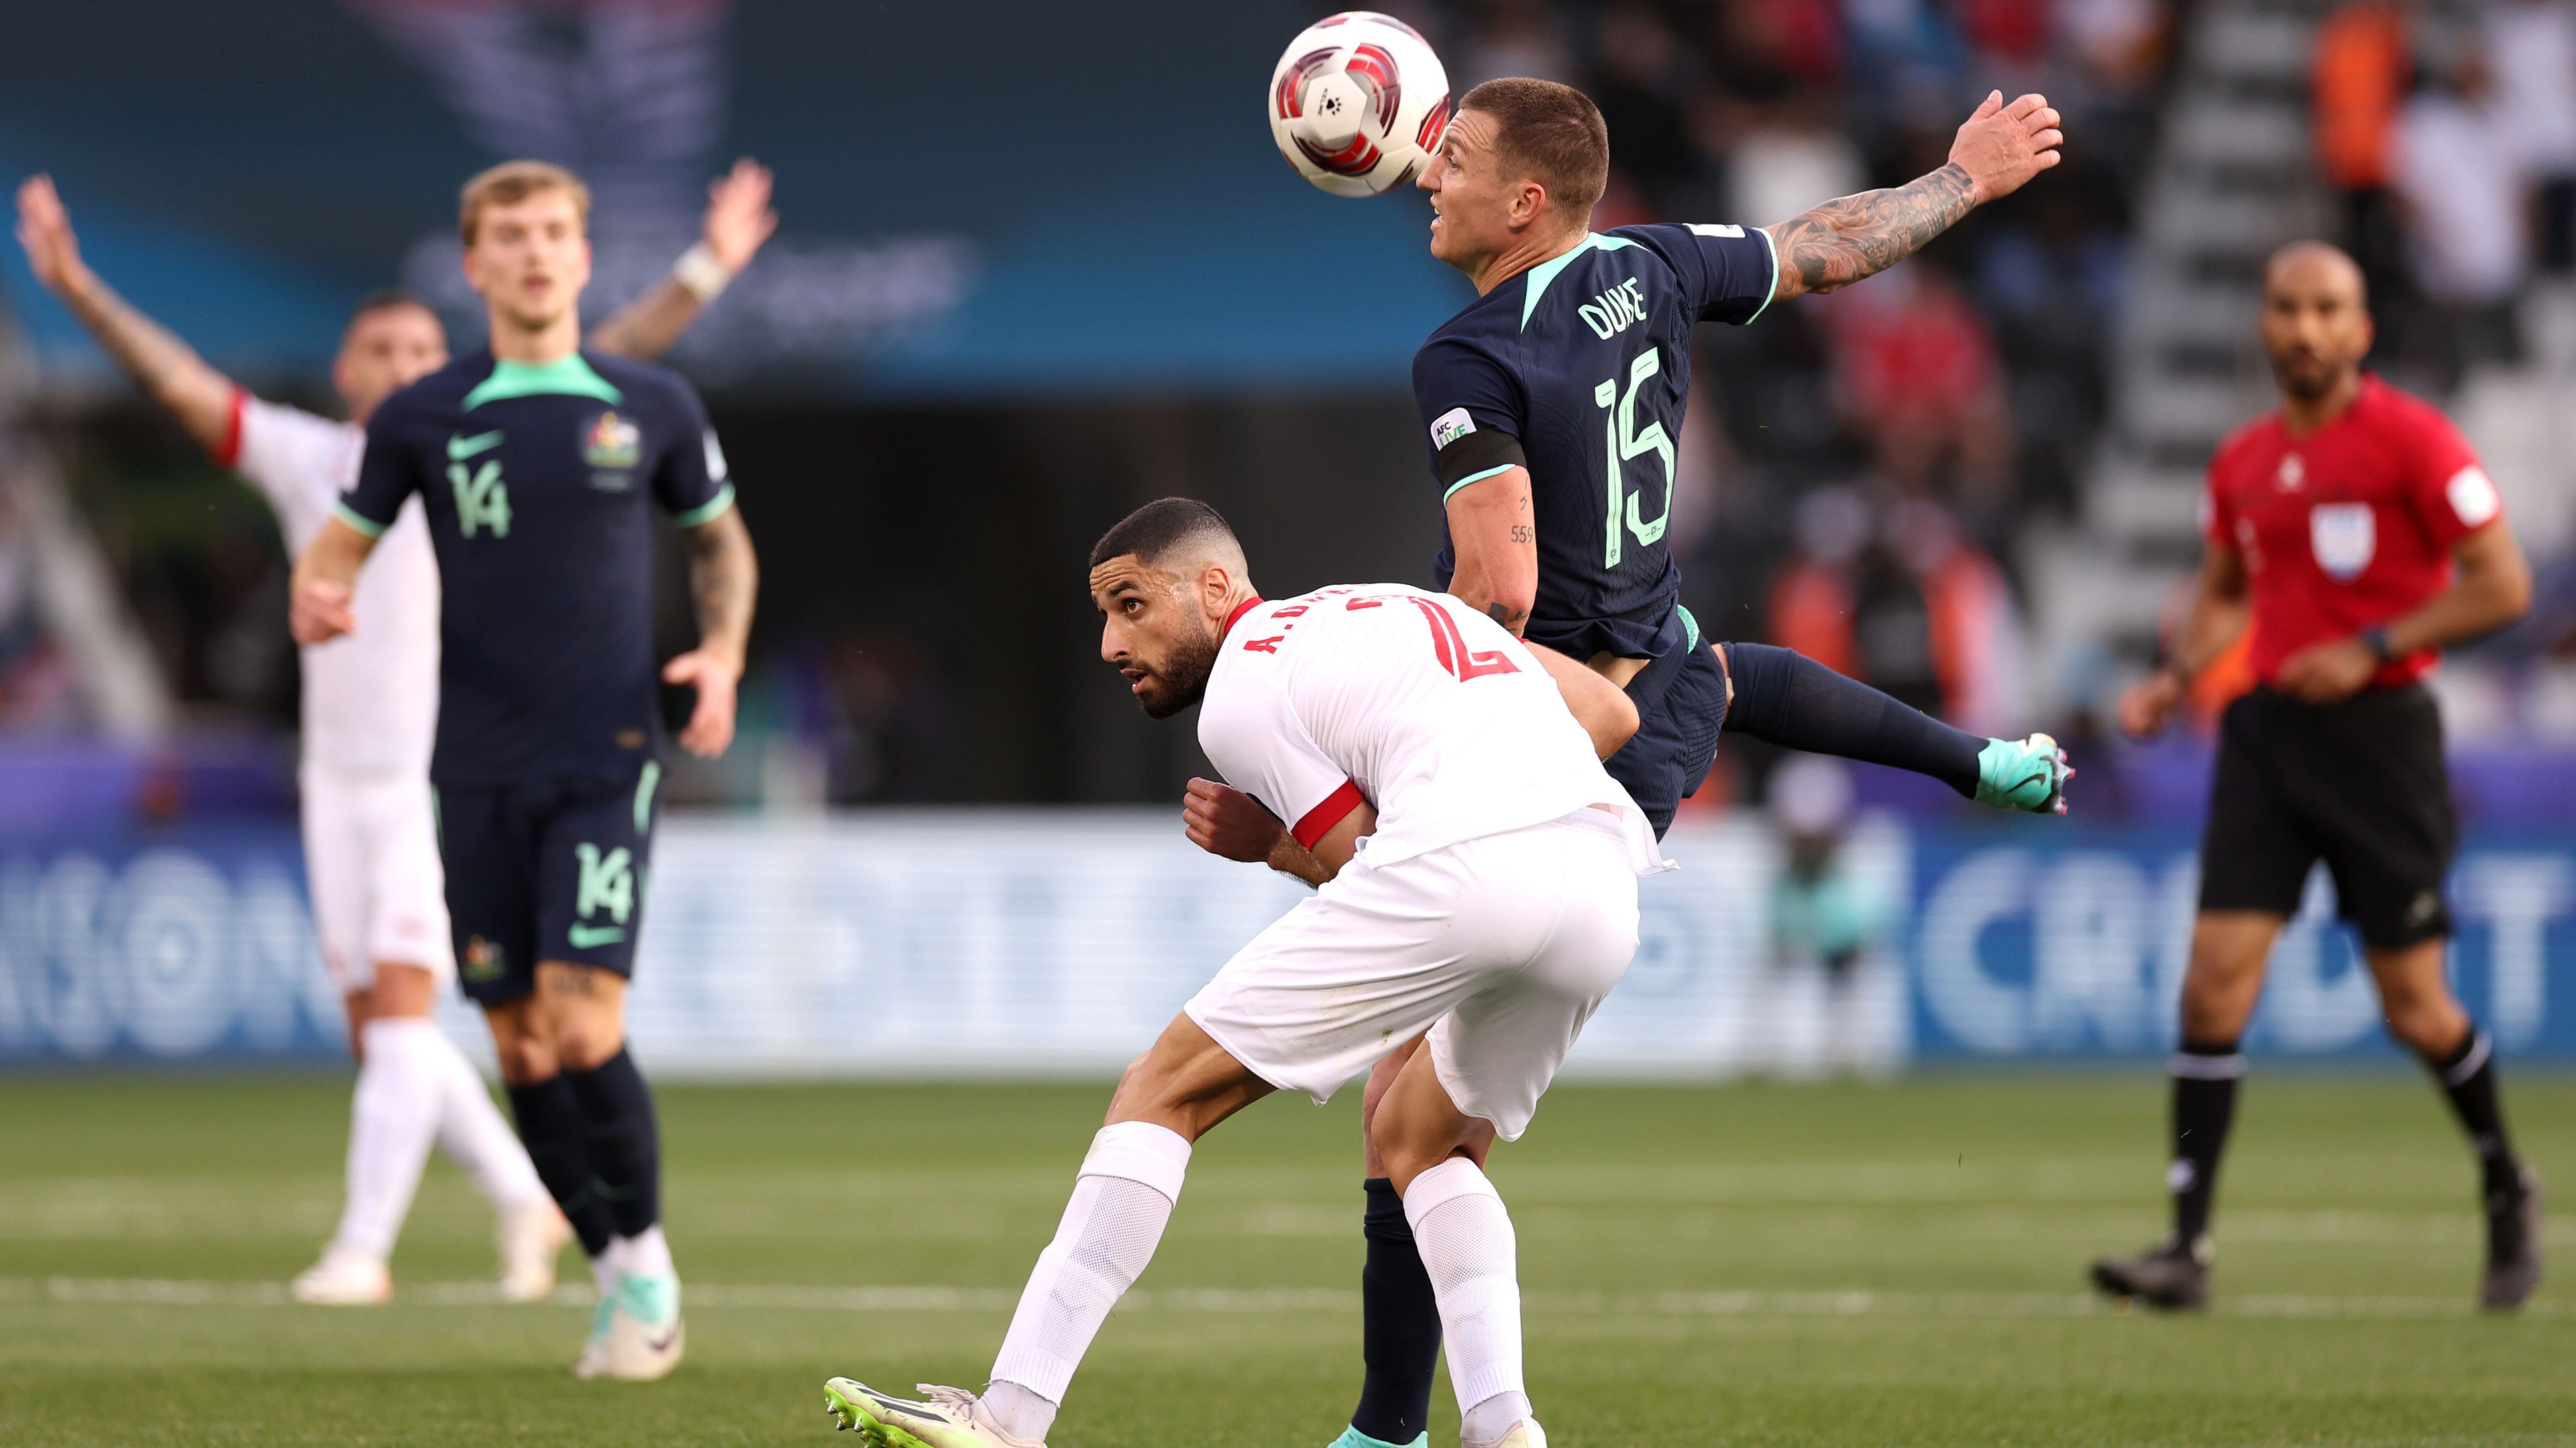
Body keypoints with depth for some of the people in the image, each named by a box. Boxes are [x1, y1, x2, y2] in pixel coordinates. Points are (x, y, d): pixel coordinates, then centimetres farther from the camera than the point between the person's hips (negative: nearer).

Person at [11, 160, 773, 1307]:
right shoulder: (305, 460, 7)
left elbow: (607, 365, -6)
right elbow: (180, 383, 2)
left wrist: (704, 272, -16)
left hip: (448, 780, -4)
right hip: (340, 776, 4)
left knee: (399, 1006, -14)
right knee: (376, 1028, 5)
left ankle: (362, 1248, -16)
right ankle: (523, 1196, 22)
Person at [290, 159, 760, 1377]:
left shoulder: (653, 409, 3)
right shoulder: (421, 419, 3)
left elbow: (719, 538, 18)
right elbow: (337, 549, 11)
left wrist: (723, 655, 0)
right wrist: (316, 601, -13)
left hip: (606, 762, -2)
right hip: (477, 773, 2)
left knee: (583, 1028, -16)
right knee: (521, 1045, 3)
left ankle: (646, 1260, 4)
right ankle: (617, 1276, 20)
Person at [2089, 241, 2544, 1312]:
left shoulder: (2411, 441, -8)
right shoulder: (2242, 461, 10)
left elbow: (2503, 584, -9)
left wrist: (2371, 649, -16)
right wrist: (2178, 677, 7)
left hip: (2379, 731, -5)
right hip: (2267, 731, 5)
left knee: (2413, 1007, 0)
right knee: (2214, 980, -9)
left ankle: (2508, 1192, 27)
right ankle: (2189, 1245, -9)